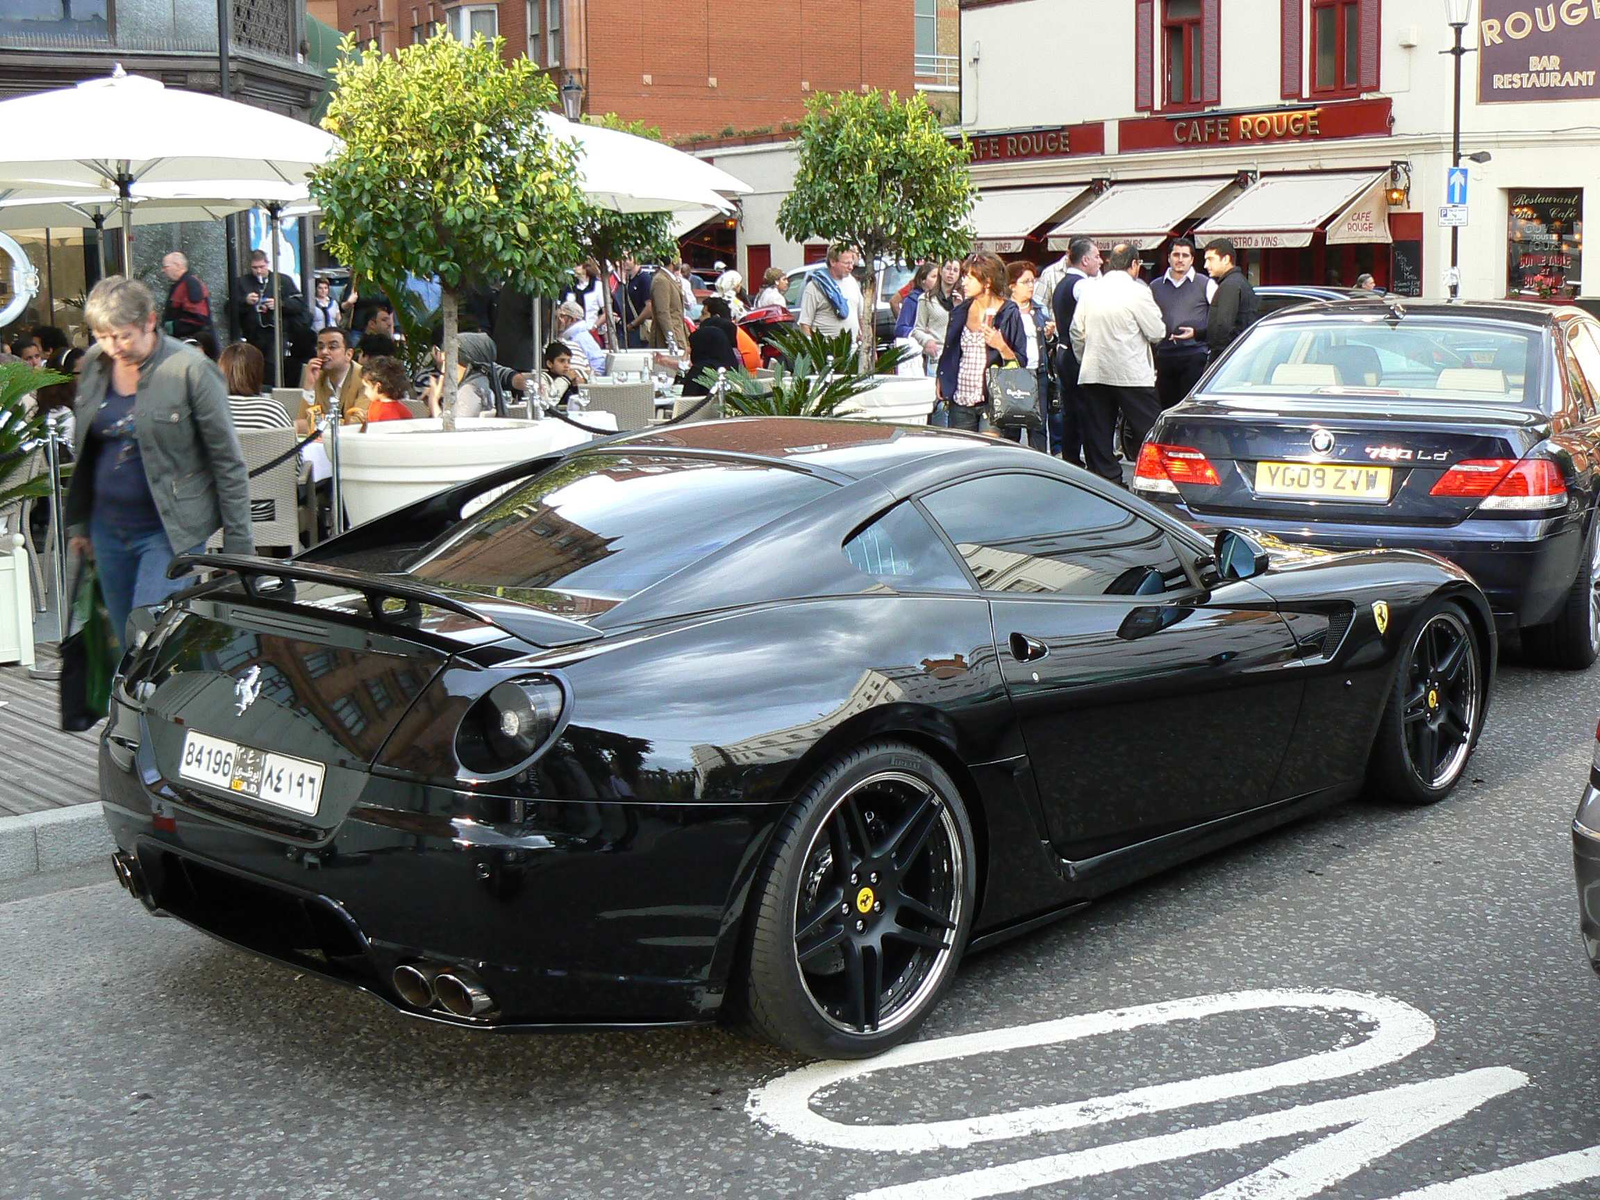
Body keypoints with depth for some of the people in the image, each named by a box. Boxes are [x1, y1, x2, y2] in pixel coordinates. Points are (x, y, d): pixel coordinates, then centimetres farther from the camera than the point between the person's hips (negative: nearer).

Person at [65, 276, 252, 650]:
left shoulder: (191, 370, -14)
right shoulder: (94, 363, 4)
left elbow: (228, 462, -10)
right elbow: (84, 450, 16)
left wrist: (239, 546, -10)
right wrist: (77, 522, 17)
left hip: (171, 531, -6)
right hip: (108, 527, 6)